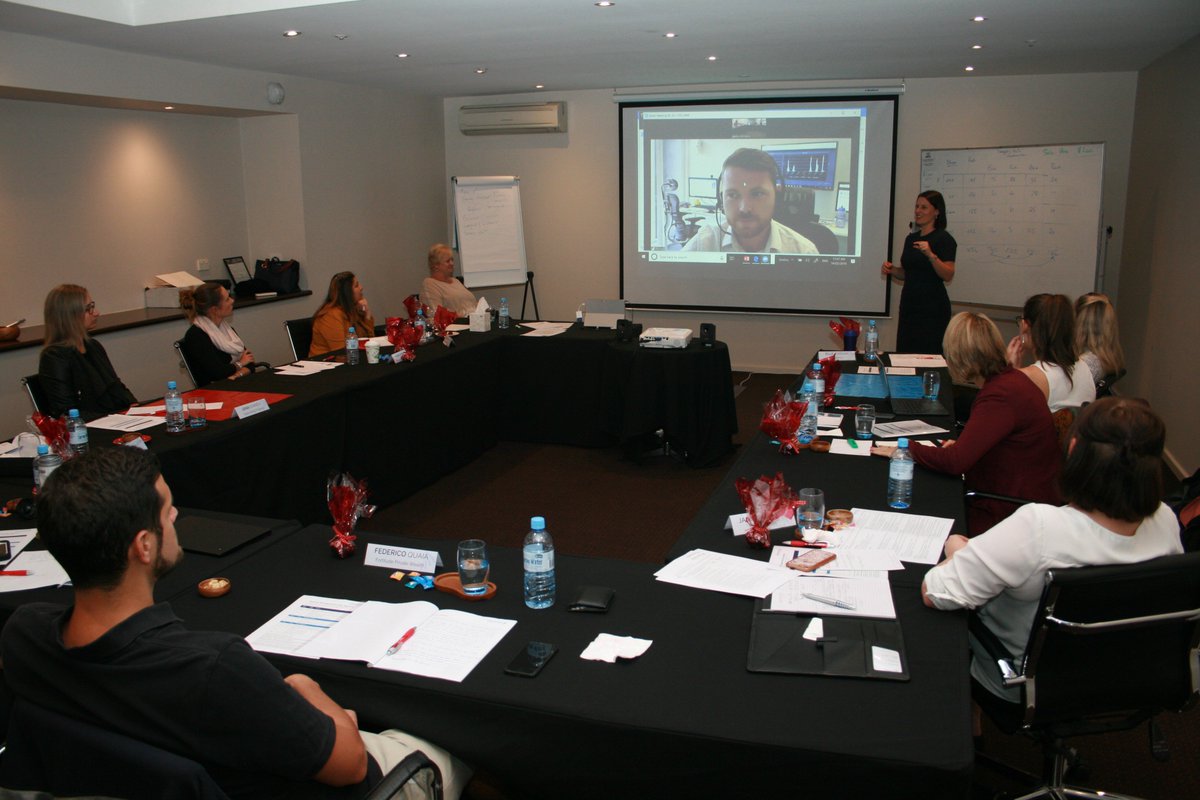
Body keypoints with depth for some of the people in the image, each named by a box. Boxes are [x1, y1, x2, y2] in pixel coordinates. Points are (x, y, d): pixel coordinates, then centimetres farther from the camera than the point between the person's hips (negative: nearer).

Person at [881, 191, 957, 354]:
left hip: (932, 308, -7)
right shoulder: (911, 238, 13)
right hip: (909, 305, 7)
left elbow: (948, 276, -17)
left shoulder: (944, 239, -7)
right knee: (904, 353, 8)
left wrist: (930, 255, -29)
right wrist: (891, 270, 2)